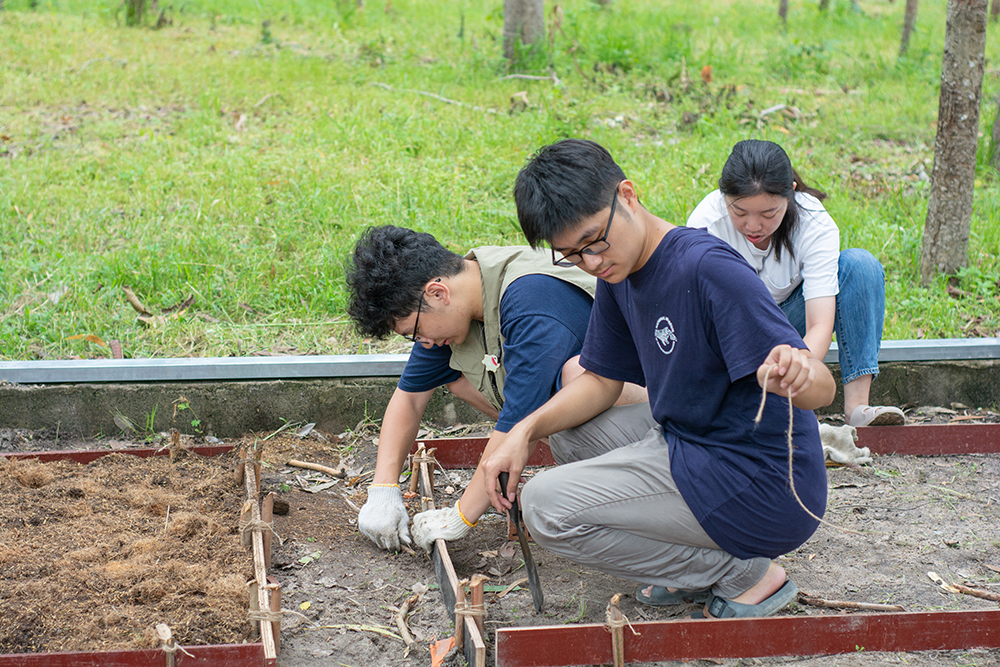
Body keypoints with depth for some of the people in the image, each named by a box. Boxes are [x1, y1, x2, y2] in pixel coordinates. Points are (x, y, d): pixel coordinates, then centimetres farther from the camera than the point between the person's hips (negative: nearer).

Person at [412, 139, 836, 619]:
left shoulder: (707, 269, -23)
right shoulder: (619, 272, 4)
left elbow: (822, 388, -26)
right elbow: (602, 380, 14)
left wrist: (796, 374, -51)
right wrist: (525, 430, -2)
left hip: (762, 488, -9)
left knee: (546, 507, -13)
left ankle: (745, 575, -5)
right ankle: (699, 562, 7)